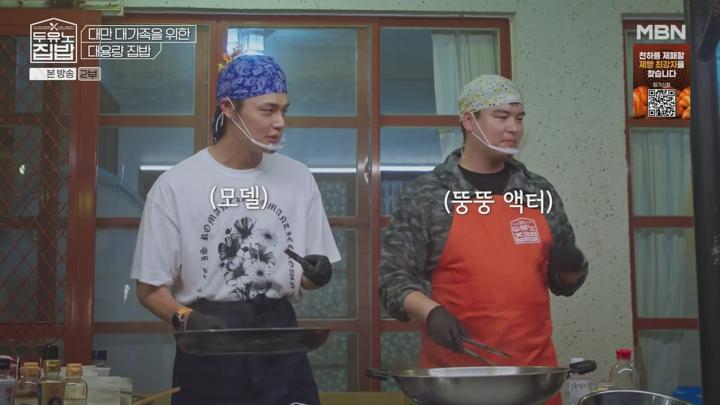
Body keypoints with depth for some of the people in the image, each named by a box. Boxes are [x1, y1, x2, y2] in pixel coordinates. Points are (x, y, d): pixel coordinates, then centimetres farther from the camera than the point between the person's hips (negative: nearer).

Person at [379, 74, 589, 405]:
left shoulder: (540, 192, 10)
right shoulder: (425, 195, -3)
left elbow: (563, 281, 17)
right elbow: (395, 276, -4)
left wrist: (571, 267, -4)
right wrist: (431, 313, -20)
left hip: (535, 368, 4)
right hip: (455, 371, -4)